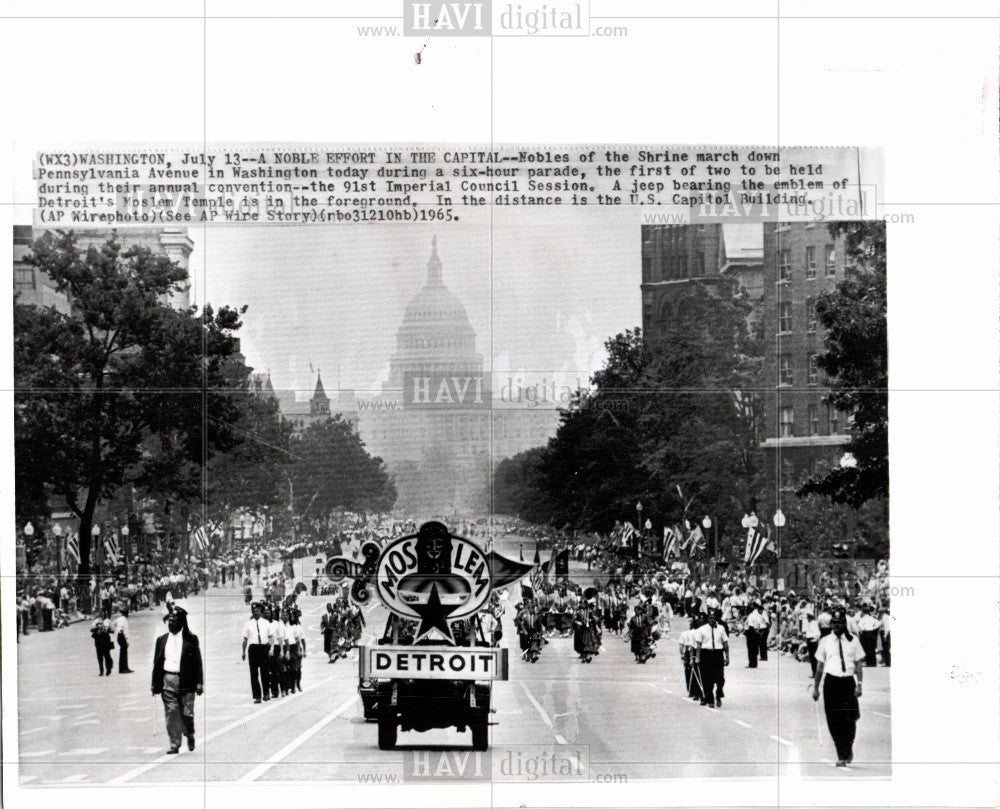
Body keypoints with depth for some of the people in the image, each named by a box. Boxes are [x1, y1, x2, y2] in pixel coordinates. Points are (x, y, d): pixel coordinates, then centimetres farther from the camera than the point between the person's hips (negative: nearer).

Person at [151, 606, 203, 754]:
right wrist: (155, 684, 8)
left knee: (187, 713, 0)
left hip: (185, 681, -2)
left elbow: (197, 662, 1)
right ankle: (174, 745, 3)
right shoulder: (161, 640, 11)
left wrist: (199, 683, -5)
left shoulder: (191, 639, 2)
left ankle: (190, 735, 28)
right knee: (171, 713, -1)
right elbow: (157, 663, 12)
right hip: (167, 681, 3)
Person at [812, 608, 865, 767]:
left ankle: (848, 749, 23)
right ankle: (842, 757, 7)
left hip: (848, 681, -1)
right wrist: (816, 687, 11)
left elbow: (859, 664, 6)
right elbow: (820, 666, 12)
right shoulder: (825, 642, 7)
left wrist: (859, 684, -4)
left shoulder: (853, 641, 5)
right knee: (834, 721, -3)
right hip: (831, 681, 1)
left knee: (849, 720, -5)